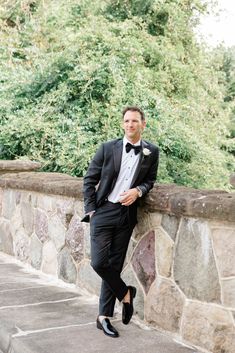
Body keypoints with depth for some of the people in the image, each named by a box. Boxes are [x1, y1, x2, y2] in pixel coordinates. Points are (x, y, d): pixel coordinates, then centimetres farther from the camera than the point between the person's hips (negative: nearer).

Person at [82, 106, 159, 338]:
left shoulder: (151, 152, 3)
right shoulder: (108, 148, -2)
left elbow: (150, 179, 13)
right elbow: (89, 179, 3)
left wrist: (138, 190, -9)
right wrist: (90, 210, -3)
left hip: (127, 214, 1)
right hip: (104, 212, -1)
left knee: (114, 266, 6)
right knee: (99, 262, -11)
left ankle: (104, 317, 17)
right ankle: (125, 293, 16)